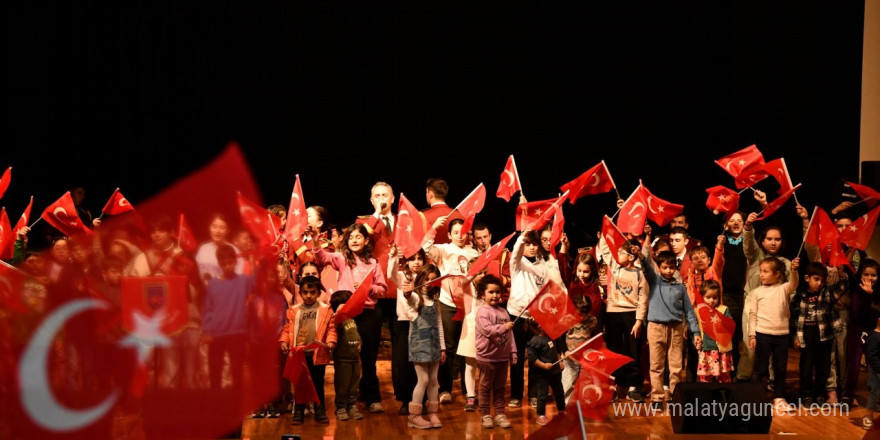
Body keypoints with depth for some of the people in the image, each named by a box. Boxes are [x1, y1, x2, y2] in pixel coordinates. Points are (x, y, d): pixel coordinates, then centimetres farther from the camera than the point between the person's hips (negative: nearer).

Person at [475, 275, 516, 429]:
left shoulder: (503, 312, 10)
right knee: (485, 387, 3)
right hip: (487, 357, -6)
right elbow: (486, 330, -24)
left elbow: (510, 334, 12)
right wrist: (502, 328, -33)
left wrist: (513, 352, 10)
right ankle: (485, 415, 10)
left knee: (499, 388, 12)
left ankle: (499, 414, 18)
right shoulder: (482, 312, -10)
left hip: (502, 357, 6)